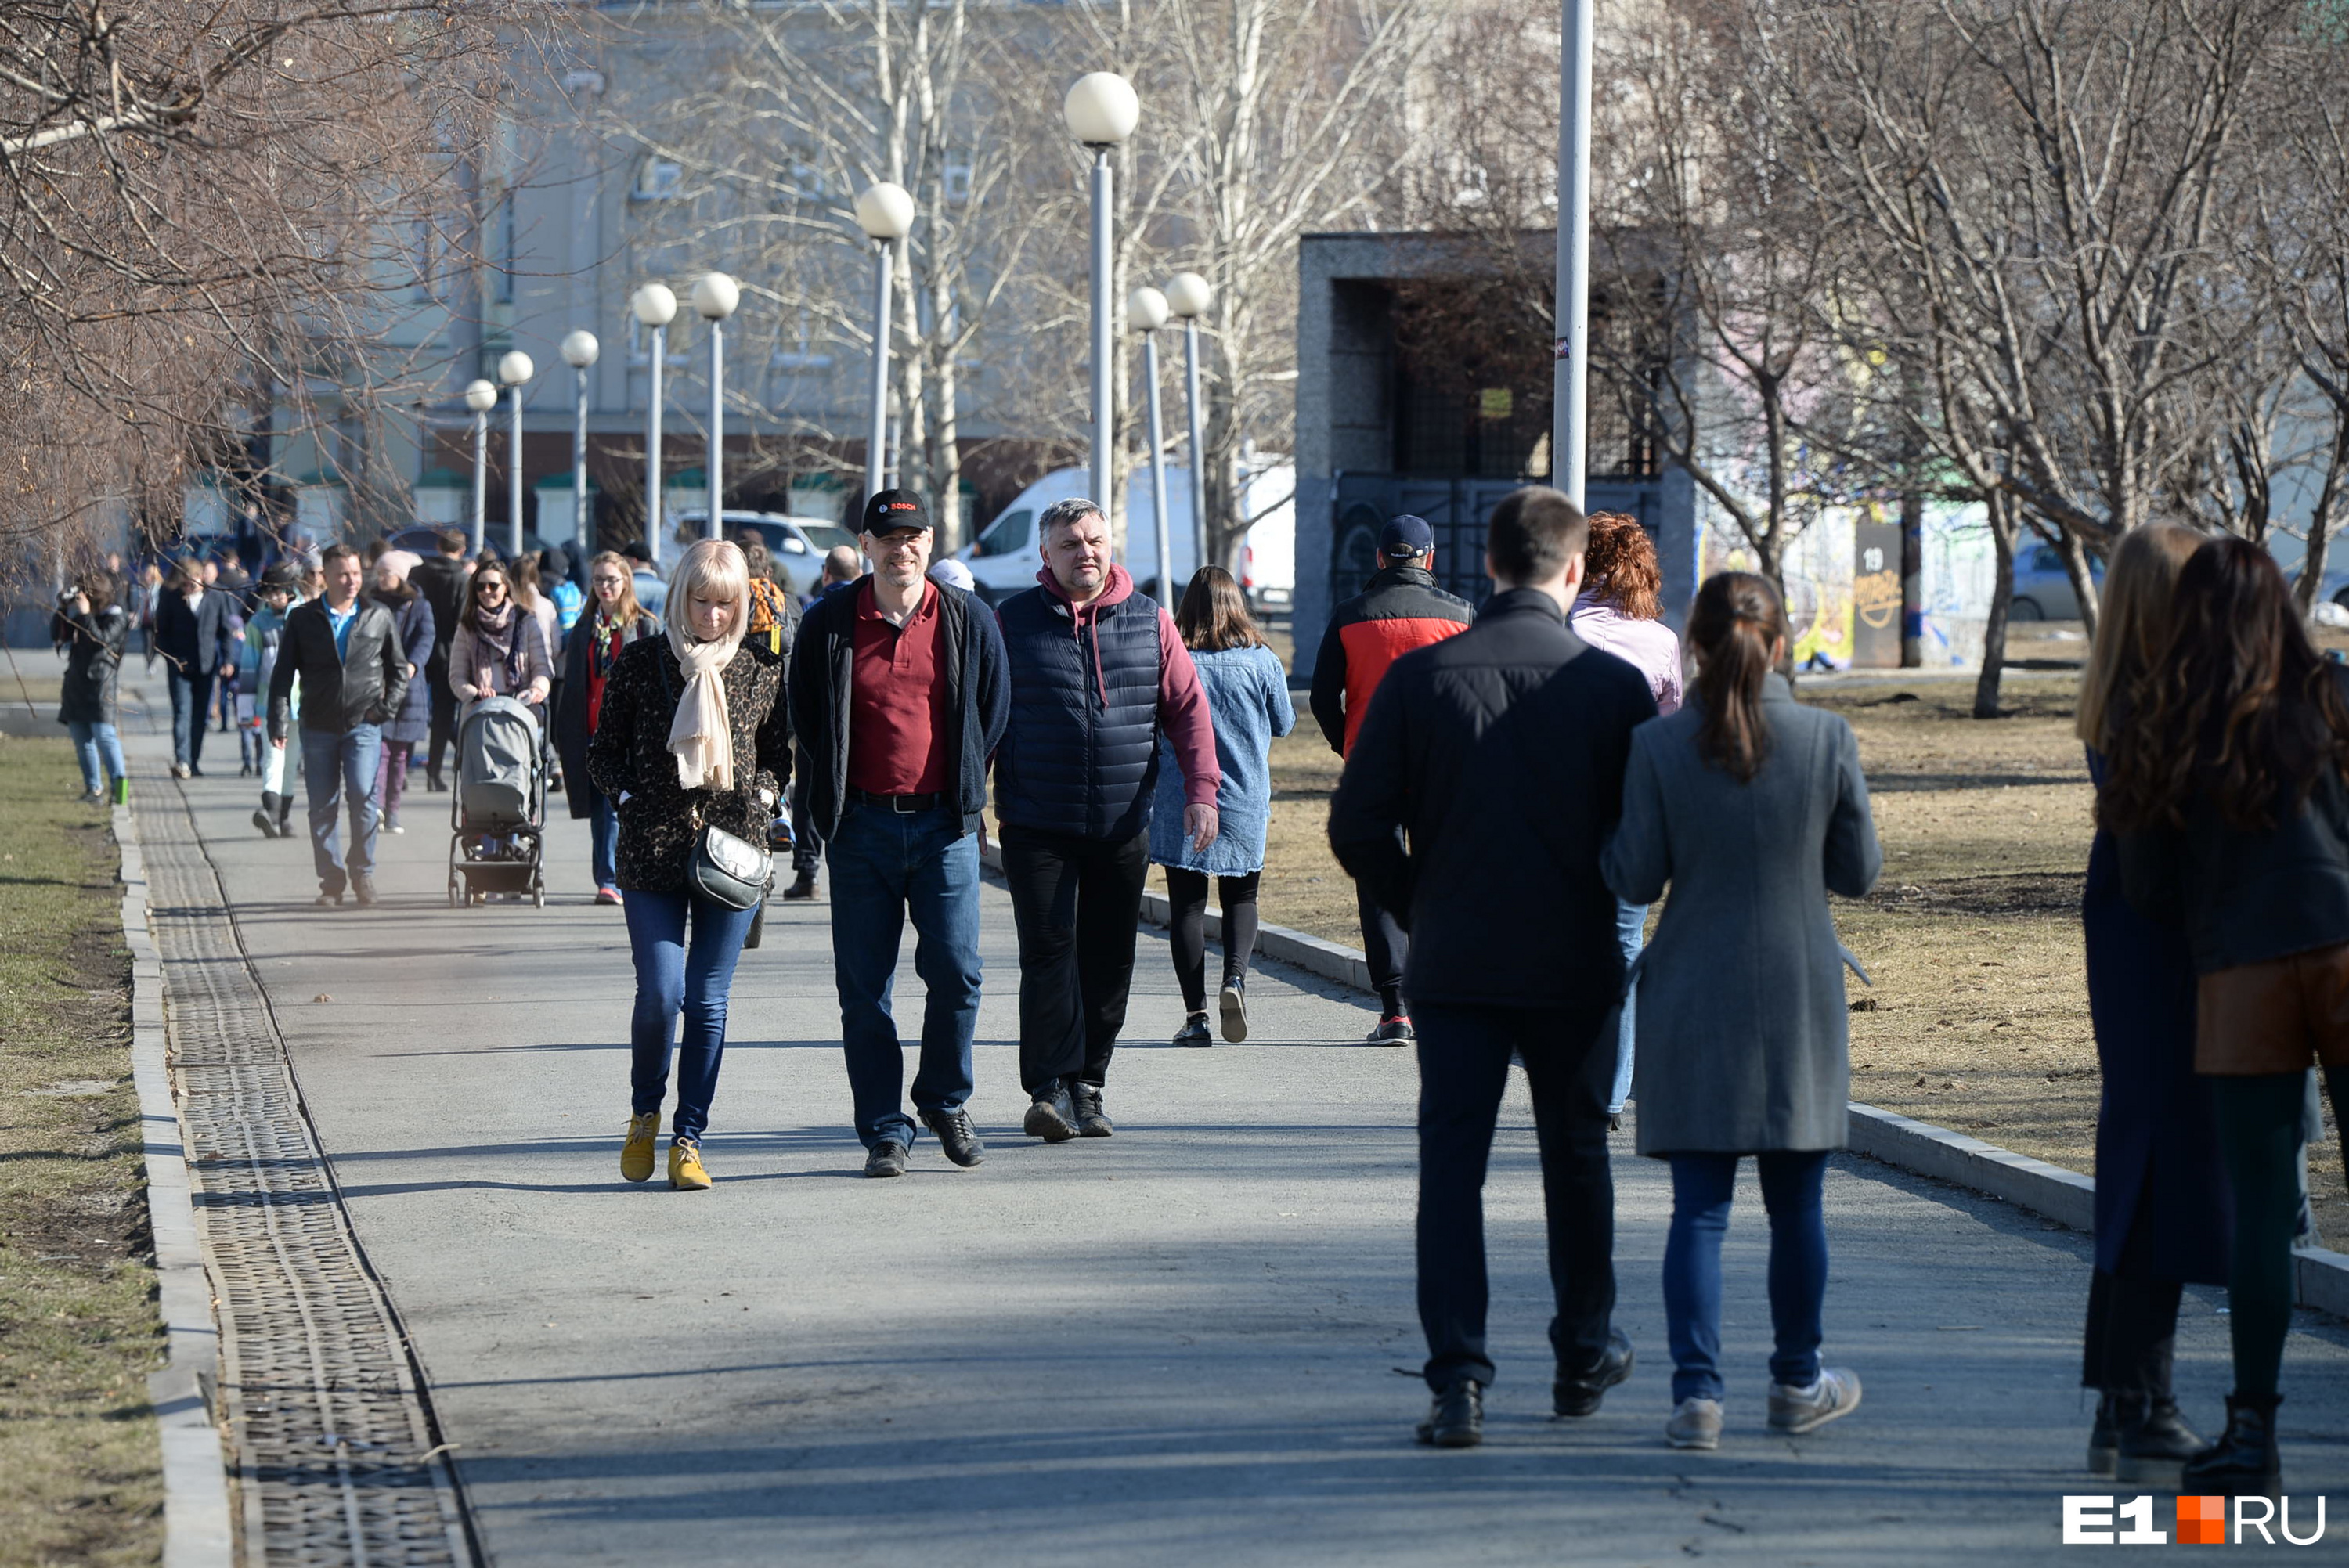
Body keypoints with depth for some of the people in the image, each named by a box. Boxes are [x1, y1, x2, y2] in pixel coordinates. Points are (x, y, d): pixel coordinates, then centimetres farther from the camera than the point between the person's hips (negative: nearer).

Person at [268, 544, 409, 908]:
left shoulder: (379, 618, 8)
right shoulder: (303, 619, 5)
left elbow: (399, 669, 17)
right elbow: (283, 673, 5)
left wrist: (386, 708, 2)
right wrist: (279, 723, -3)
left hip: (363, 724, -1)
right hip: (318, 725, 1)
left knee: (363, 795, -16)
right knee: (322, 806, 2)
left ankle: (363, 871, -1)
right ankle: (331, 880, 11)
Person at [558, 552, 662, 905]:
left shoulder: (647, 627, 3)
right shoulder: (583, 630, 15)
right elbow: (570, 685, 17)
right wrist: (565, 736, 11)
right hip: (591, 729, 5)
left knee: (616, 807, -13)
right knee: (598, 809, 8)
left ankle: (611, 882, -15)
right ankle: (606, 880, 15)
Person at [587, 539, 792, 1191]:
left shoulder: (763, 669, 5)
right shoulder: (640, 661, 3)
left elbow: (779, 756, 15)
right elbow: (603, 751, 9)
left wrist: (761, 800, -3)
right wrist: (630, 797, -5)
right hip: (653, 851, -1)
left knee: (708, 1001, 1)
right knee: (661, 992, -9)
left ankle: (688, 1138, 10)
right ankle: (644, 1113, 17)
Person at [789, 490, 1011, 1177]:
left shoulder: (968, 620, 4)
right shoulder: (828, 625, 3)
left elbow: (993, 709, 13)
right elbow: (805, 719, 11)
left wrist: (965, 787, 10)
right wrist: (831, 801, 7)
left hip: (943, 823, 0)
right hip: (862, 824, 0)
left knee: (955, 972, -4)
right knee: (864, 985, 0)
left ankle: (945, 1102, 19)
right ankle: (885, 1131, 7)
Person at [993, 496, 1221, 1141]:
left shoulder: (1150, 623, 8)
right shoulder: (1012, 622, 2)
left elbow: (1187, 708, 8)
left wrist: (1200, 789, -3)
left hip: (1122, 828, 3)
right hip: (1037, 827, -3)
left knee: (1108, 962, 6)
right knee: (1049, 954, -11)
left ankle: (1087, 1088, 15)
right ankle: (1051, 1089, -12)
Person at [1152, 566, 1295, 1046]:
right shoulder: (1262, 661, -4)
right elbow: (1284, 724, 9)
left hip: (1180, 805, -1)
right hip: (1245, 805, 1)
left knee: (1187, 904, 5)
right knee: (1241, 897, 15)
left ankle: (1195, 1015, 0)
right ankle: (1235, 975, -11)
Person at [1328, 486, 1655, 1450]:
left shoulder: (1419, 678, -6)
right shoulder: (1614, 686, -8)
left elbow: (1358, 828, -5)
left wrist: (1417, 910, 10)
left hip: (1453, 962, 0)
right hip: (1576, 964, 0)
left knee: (1450, 1163, 2)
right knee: (1576, 1155, 16)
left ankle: (1458, 1380, -7)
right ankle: (1584, 1358, 30)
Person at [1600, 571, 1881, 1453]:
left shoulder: (1658, 748, -9)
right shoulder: (1828, 739, -7)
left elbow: (1636, 880, -6)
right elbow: (1859, 872, -1)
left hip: (1694, 1002, 0)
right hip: (1800, 996, 0)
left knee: (1699, 1205, 3)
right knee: (1795, 1201, 13)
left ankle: (1697, 1391, -6)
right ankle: (1797, 1384, 26)